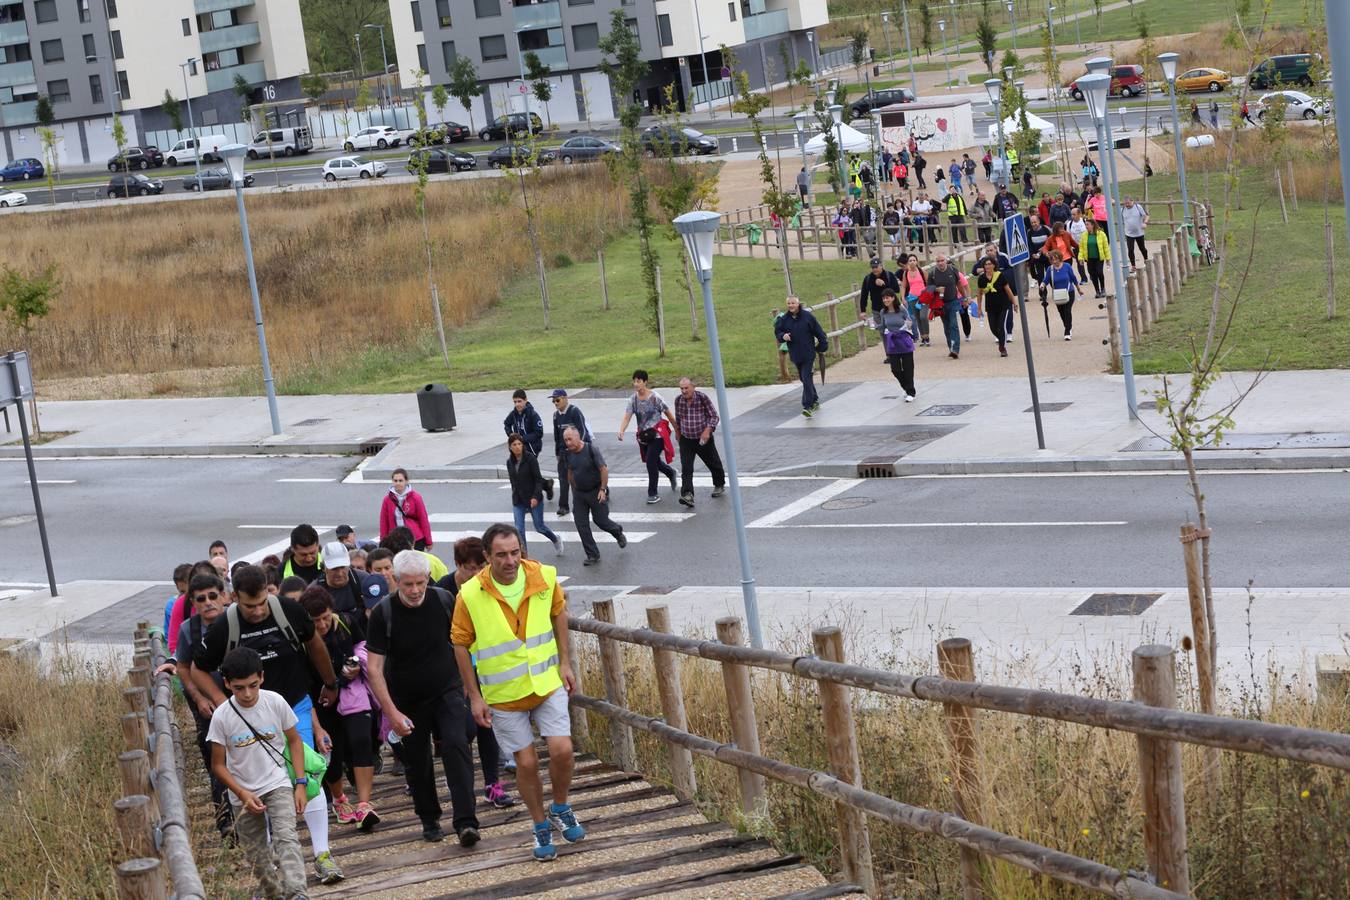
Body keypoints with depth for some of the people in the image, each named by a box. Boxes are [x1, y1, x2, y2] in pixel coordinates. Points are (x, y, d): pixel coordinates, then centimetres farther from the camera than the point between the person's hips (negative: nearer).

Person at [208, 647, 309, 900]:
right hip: (243, 794, 1)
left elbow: (294, 740, 2)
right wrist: (243, 794, -16)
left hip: (278, 784, -1)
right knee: (258, 855, 10)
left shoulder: (276, 702, -13)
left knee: (286, 837, -22)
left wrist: (301, 784, -4)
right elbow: (218, 765, -5)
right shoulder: (222, 716, -14)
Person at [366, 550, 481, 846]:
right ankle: (430, 820, 29)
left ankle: (465, 821, -23)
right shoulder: (383, 613, -17)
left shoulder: (444, 601, -10)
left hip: (447, 691, 0)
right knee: (417, 763, 8)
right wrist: (391, 713, -21)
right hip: (407, 702, 0)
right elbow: (374, 668, -16)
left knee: (456, 746, -19)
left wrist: (467, 684, 7)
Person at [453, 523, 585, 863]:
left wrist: (564, 662, 4)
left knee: (562, 750, -9)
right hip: (504, 694, -1)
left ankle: (560, 809, 19)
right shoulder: (470, 595, -17)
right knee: (526, 763, 3)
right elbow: (461, 644, -7)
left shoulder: (544, 578, -11)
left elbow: (558, 612, 9)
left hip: (548, 683, 1)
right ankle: (541, 828, 24)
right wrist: (475, 697, -6)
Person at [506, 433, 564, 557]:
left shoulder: (530, 458, -14)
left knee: (539, 527, 10)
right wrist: (515, 498, 16)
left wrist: (536, 497, -22)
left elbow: (538, 479, -14)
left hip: (533, 499, -4)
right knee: (519, 529, -5)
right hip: (518, 501, 4)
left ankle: (555, 540, 39)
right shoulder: (510, 462, 2)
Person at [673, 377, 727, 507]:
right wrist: (678, 431, 21)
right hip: (686, 440, 2)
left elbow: (714, 416, -12)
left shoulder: (702, 397, -16)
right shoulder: (678, 400, -5)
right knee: (686, 469, -15)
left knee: (713, 463, 17)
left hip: (703, 439, -2)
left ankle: (719, 485, 43)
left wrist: (707, 430, -24)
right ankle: (687, 496, -24)